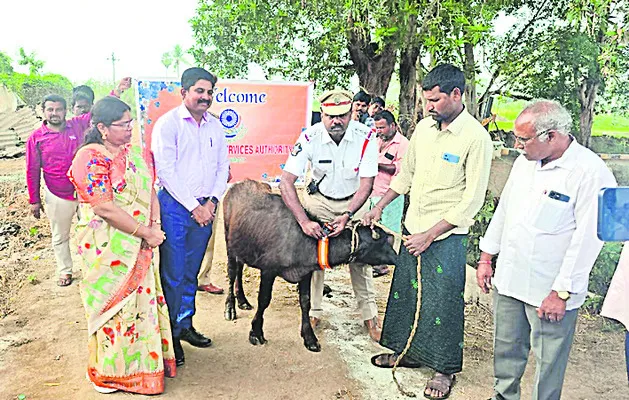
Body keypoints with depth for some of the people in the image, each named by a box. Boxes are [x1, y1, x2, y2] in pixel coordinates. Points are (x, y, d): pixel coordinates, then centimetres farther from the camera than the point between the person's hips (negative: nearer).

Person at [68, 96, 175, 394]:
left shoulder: (135, 154, 9)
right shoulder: (90, 157, -14)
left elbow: (151, 192, 8)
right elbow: (105, 207, -21)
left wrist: (155, 225, -8)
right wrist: (145, 232, -17)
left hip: (140, 246, 7)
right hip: (108, 249, -6)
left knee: (143, 299, 14)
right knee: (114, 304, 5)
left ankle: (146, 360, 32)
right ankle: (110, 372, 26)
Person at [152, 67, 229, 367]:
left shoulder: (215, 126, 10)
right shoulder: (168, 123, -6)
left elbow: (223, 167, 12)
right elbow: (166, 171, -12)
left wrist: (212, 200, -2)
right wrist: (194, 206, -13)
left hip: (205, 208, 5)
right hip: (175, 205, -5)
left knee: (191, 272, 15)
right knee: (172, 274, 0)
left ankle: (185, 325, 29)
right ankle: (170, 334, 15)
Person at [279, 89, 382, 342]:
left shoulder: (365, 137, -25)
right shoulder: (310, 137, -26)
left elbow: (366, 184, -20)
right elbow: (286, 181, -29)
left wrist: (347, 216, -34)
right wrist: (303, 221, -39)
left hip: (354, 200, 0)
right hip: (319, 199, 0)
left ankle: (370, 315, 15)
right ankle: (313, 312, 17)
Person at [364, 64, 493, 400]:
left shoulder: (476, 138, -15)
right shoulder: (424, 127, 5)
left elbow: (472, 200, -15)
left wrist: (430, 235, -16)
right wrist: (379, 207, 11)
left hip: (447, 236, -6)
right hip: (413, 228, 7)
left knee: (443, 303, 4)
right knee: (405, 292, 16)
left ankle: (445, 368, 25)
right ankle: (408, 351, 36)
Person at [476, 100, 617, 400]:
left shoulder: (591, 172, -17)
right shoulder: (524, 162, 5)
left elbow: (587, 238, -17)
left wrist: (562, 292, -15)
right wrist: (486, 257, 14)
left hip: (551, 290, -6)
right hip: (509, 279, 7)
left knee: (549, 360, 8)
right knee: (506, 348, 19)